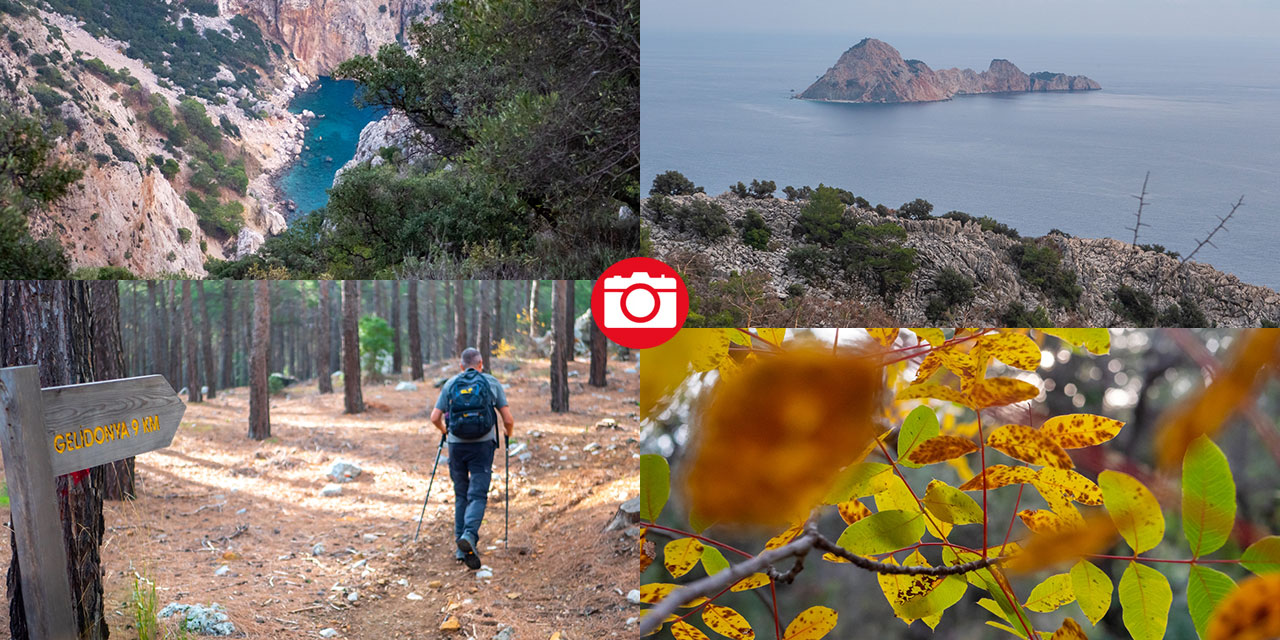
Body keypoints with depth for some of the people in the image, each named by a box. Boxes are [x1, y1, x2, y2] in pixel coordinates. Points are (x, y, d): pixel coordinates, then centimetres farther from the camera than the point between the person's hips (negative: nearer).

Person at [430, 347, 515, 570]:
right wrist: (508, 433, 23)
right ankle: (469, 535, -27)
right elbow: (508, 420, 1)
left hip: (456, 445, 2)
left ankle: (462, 547, 13)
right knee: (477, 495, -3)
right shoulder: (492, 383, 4)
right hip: (482, 445, -2)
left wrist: (445, 430, 27)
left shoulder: (450, 384, 8)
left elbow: (435, 418, 6)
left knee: (461, 495, 14)